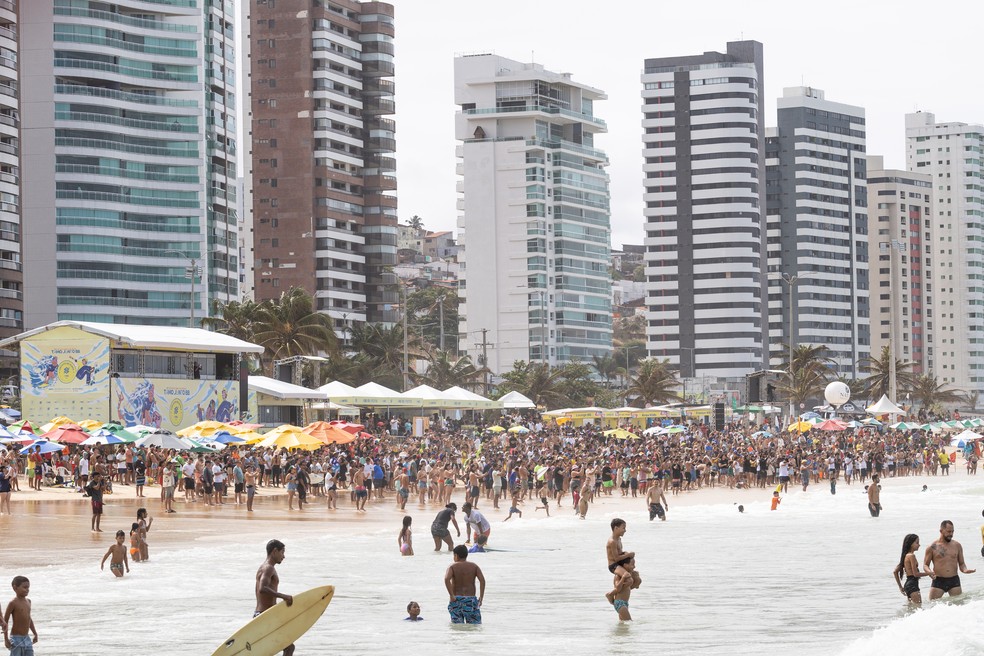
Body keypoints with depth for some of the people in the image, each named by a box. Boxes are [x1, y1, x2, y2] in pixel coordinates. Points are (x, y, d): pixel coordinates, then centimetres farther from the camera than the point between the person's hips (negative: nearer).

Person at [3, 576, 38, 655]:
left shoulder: (28, 601, 10)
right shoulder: (13, 603, -11)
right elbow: (5, 621, -11)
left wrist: (35, 633, 22)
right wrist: (6, 639, -14)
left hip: (26, 639, 7)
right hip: (16, 638, -7)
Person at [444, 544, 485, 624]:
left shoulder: (452, 566, 3)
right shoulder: (474, 566, 7)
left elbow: (446, 579, -16)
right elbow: (482, 580, -6)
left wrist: (451, 595, -14)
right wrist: (481, 597, -5)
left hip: (456, 600, 0)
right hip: (470, 599, 0)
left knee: (457, 624, 1)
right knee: (475, 625, 0)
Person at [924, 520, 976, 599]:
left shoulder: (957, 545, 9)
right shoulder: (932, 547, 1)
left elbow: (961, 563, 14)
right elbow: (925, 565, 5)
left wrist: (965, 570, -10)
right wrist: (929, 572, -18)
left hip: (954, 581, 2)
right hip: (938, 581, -2)